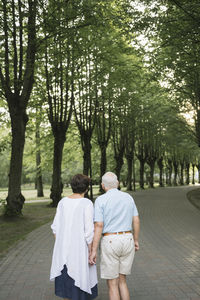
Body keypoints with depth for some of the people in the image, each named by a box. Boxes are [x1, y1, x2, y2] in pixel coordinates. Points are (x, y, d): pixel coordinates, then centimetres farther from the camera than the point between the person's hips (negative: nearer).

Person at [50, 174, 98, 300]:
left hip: (63, 249, 5)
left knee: (65, 284, 18)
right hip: (80, 249, -5)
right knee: (81, 282, 10)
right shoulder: (87, 203, -16)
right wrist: (91, 253, -10)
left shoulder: (63, 202, 0)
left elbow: (56, 227, 4)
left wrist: (59, 247, 15)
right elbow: (89, 231, -18)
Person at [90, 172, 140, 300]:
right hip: (127, 240, 5)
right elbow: (136, 221, 8)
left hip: (110, 242, -4)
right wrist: (136, 240, 20)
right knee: (122, 280, 19)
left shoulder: (100, 200, -9)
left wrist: (94, 251, -10)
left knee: (112, 284, 8)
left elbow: (99, 226, -13)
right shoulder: (128, 197, 6)